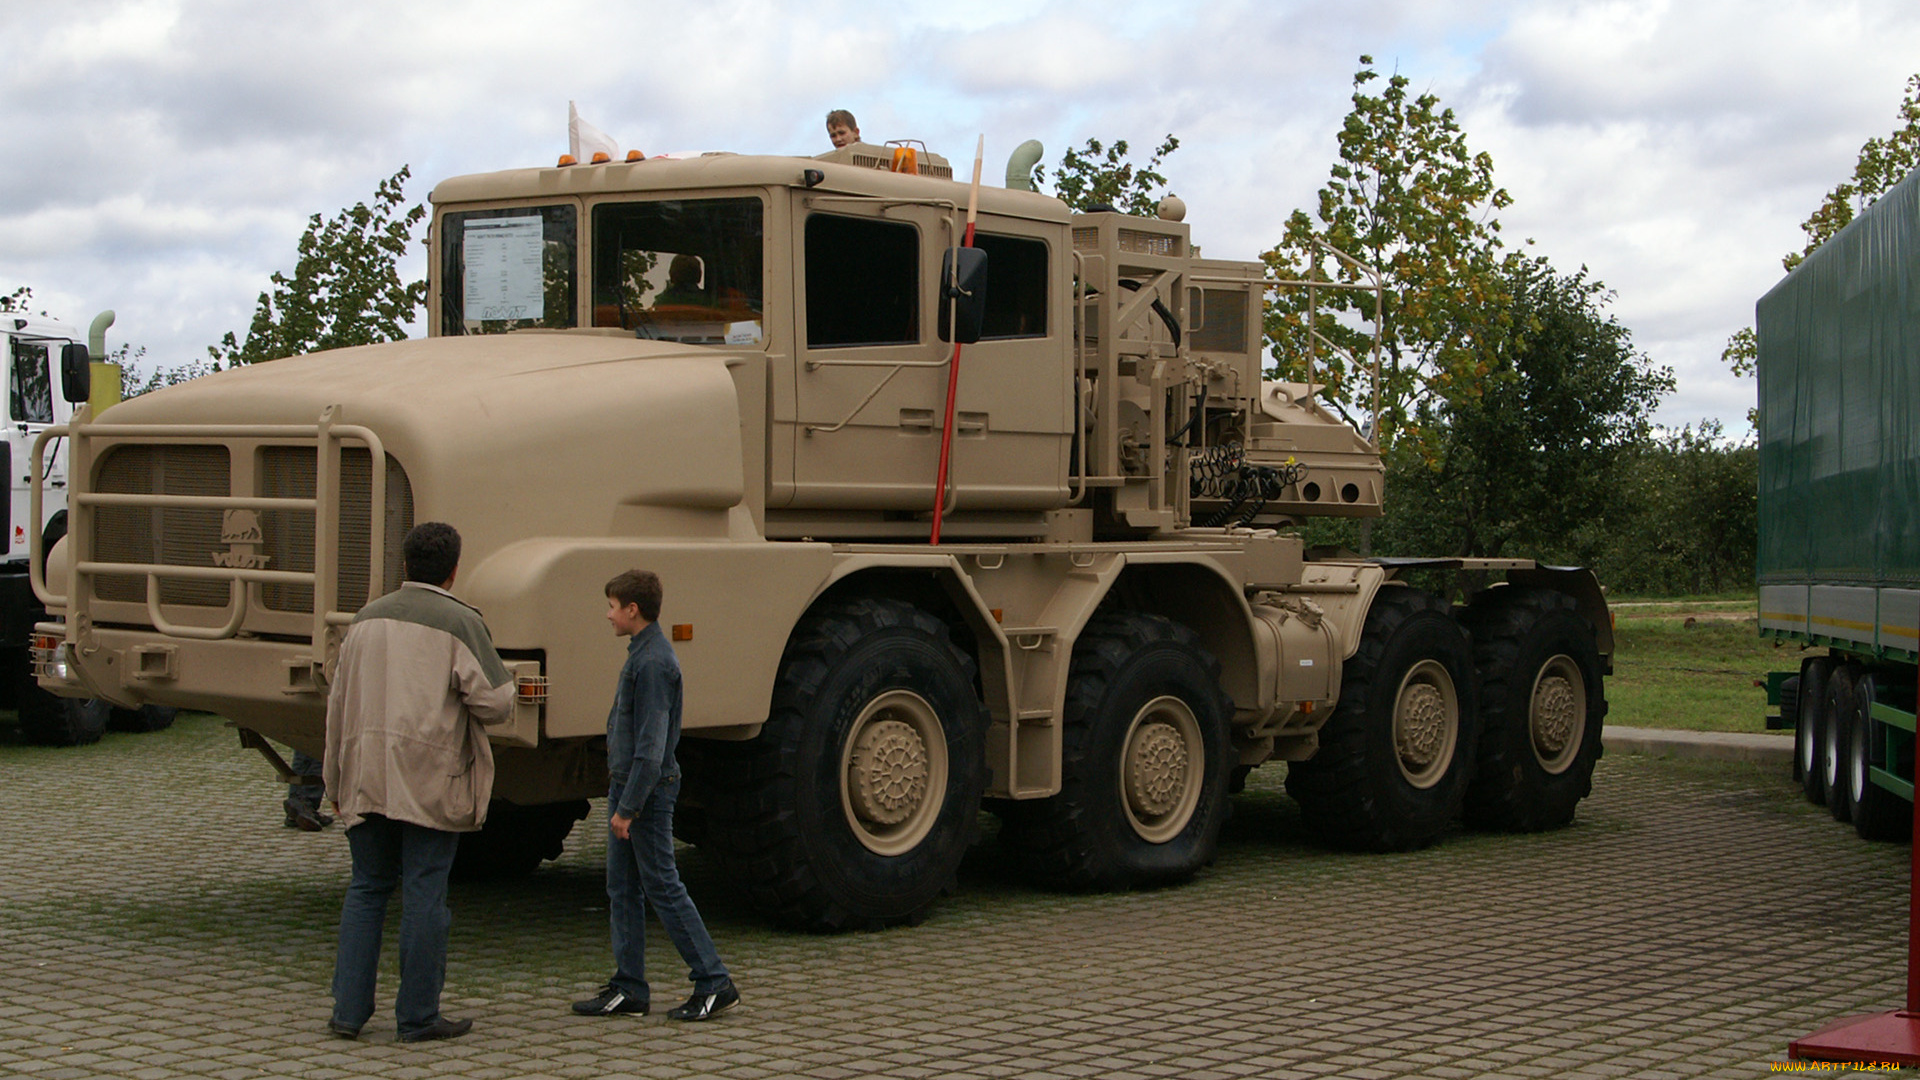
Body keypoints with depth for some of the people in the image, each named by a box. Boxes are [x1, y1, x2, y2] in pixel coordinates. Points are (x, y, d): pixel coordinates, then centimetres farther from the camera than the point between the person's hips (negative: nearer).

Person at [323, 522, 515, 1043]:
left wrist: (336, 779, 23)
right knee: (424, 895, 1)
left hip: (365, 780, 5)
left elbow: (339, 703, 15)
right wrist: (507, 687, 14)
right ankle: (417, 1016, 6)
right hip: (430, 782, -5)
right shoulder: (460, 622, -7)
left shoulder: (367, 618, 11)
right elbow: (492, 703, -11)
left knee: (367, 889, 13)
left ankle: (348, 1009, 10)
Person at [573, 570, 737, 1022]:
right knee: (622, 888, 11)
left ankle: (714, 983, 1)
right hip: (626, 784, 10)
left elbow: (652, 743, -22)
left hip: (648, 791, -10)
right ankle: (629, 988, 15)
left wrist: (629, 807, -21)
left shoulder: (654, 662, -19)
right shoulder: (640, 654, 13)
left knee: (664, 887, -5)